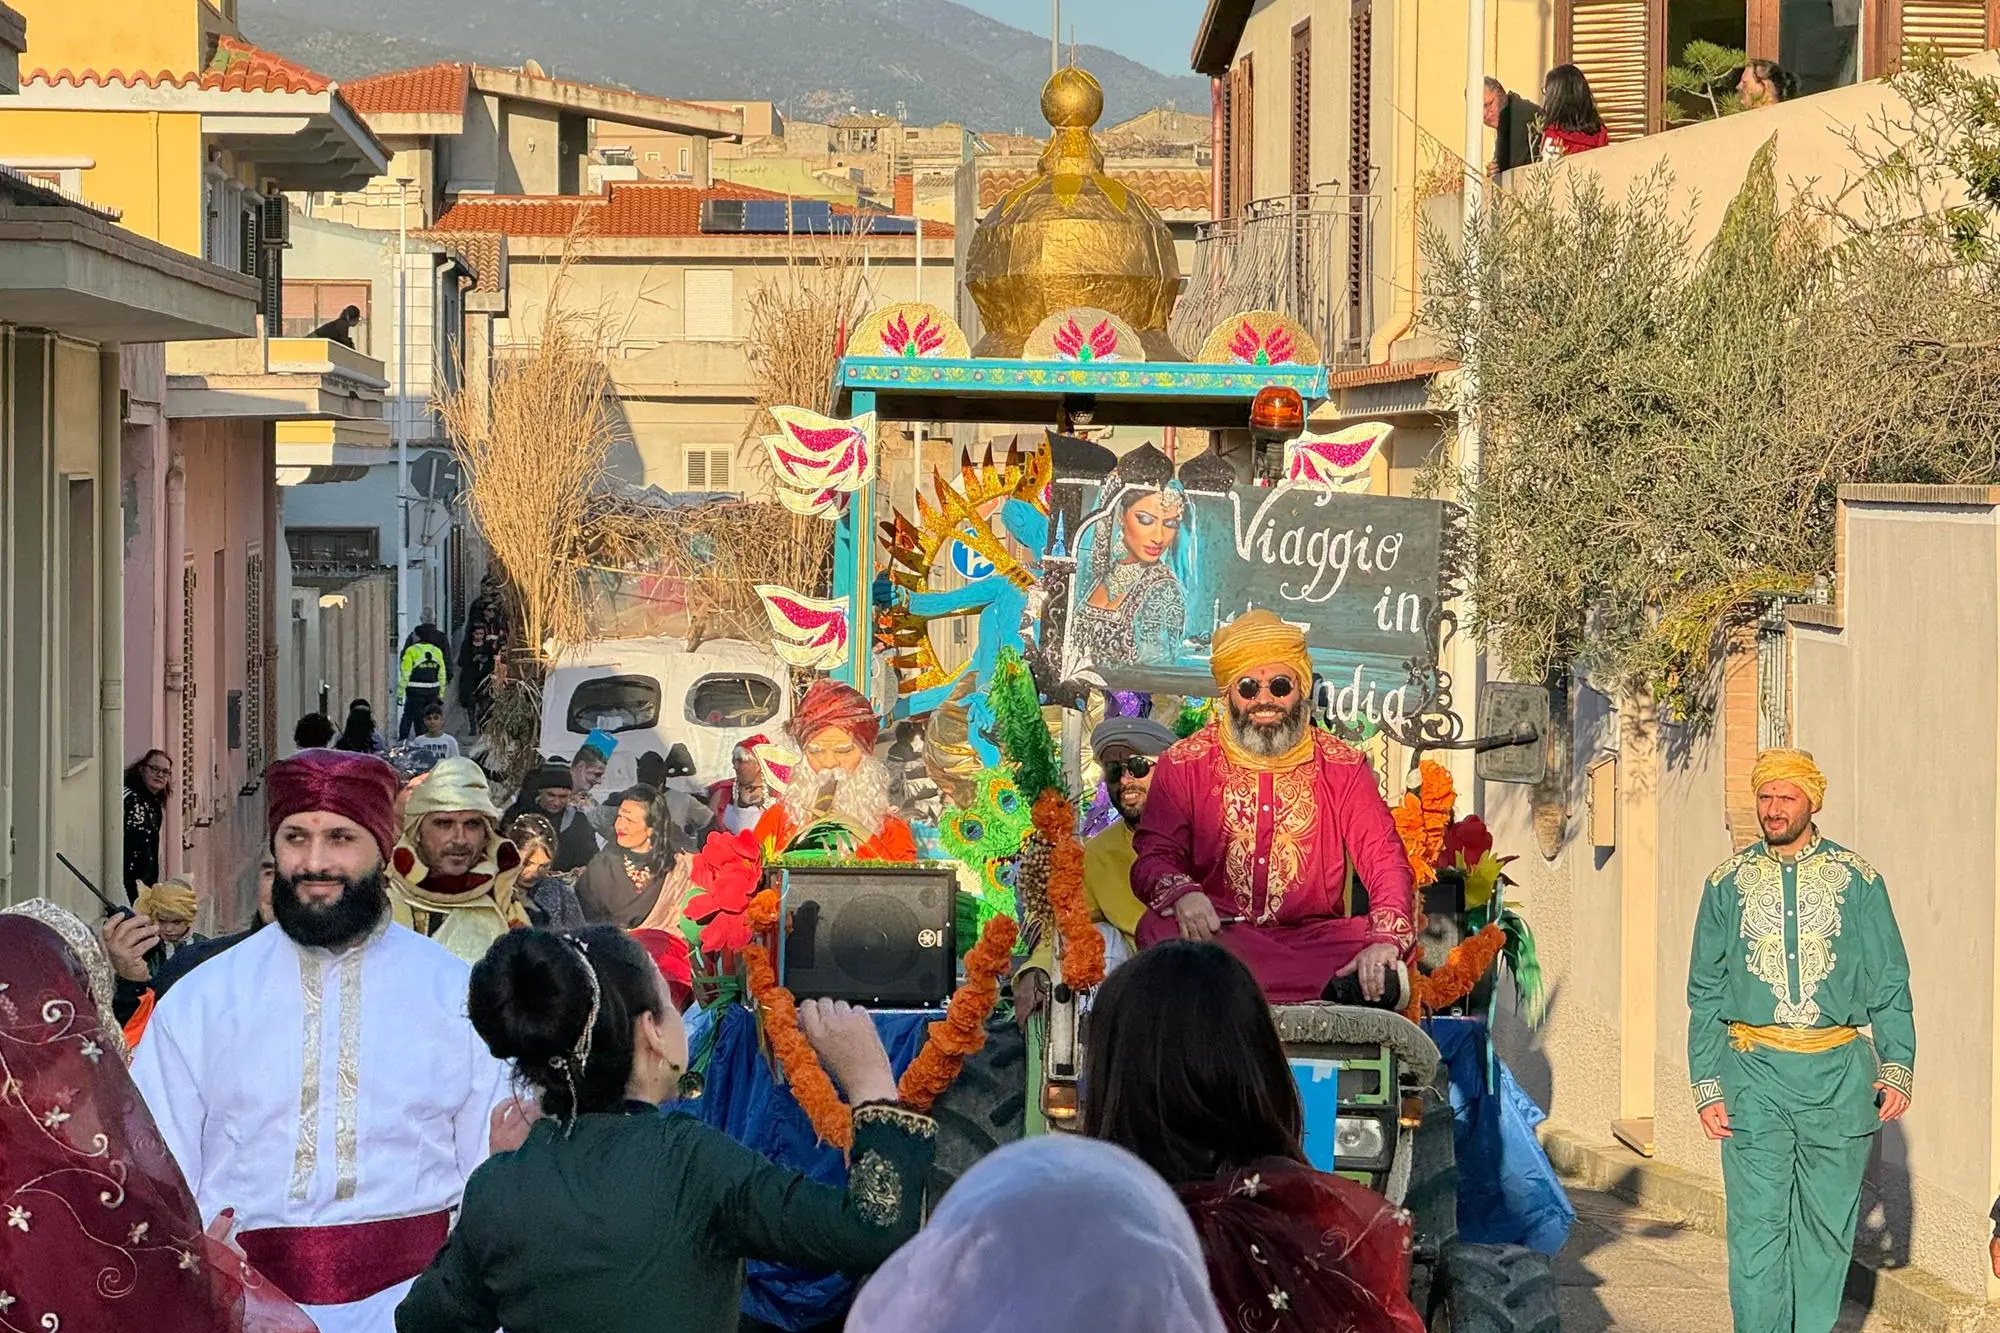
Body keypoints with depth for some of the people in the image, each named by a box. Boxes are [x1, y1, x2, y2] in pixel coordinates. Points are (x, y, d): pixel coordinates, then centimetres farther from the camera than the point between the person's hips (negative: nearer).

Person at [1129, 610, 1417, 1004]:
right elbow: (1153, 856, -2)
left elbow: (1384, 861, -2)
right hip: (1216, 936, 1)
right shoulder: (1184, 765, 7)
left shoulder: (1342, 768, 8)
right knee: (1158, 928, -35)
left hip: (1313, 937, 0)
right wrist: (1182, 894, -28)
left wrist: (1386, 941, -23)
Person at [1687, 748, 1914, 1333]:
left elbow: (1890, 984, 7)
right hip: (1754, 1071, 0)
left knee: (1828, 1225, 4)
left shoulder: (1856, 880, 5)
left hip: (1837, 1073, 0)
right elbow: (1705, 993, 10)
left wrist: (1897, 1068, -5)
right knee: (1757, 1225, -4)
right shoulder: (1728, 883, 8)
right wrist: (1707, 1086, 2)